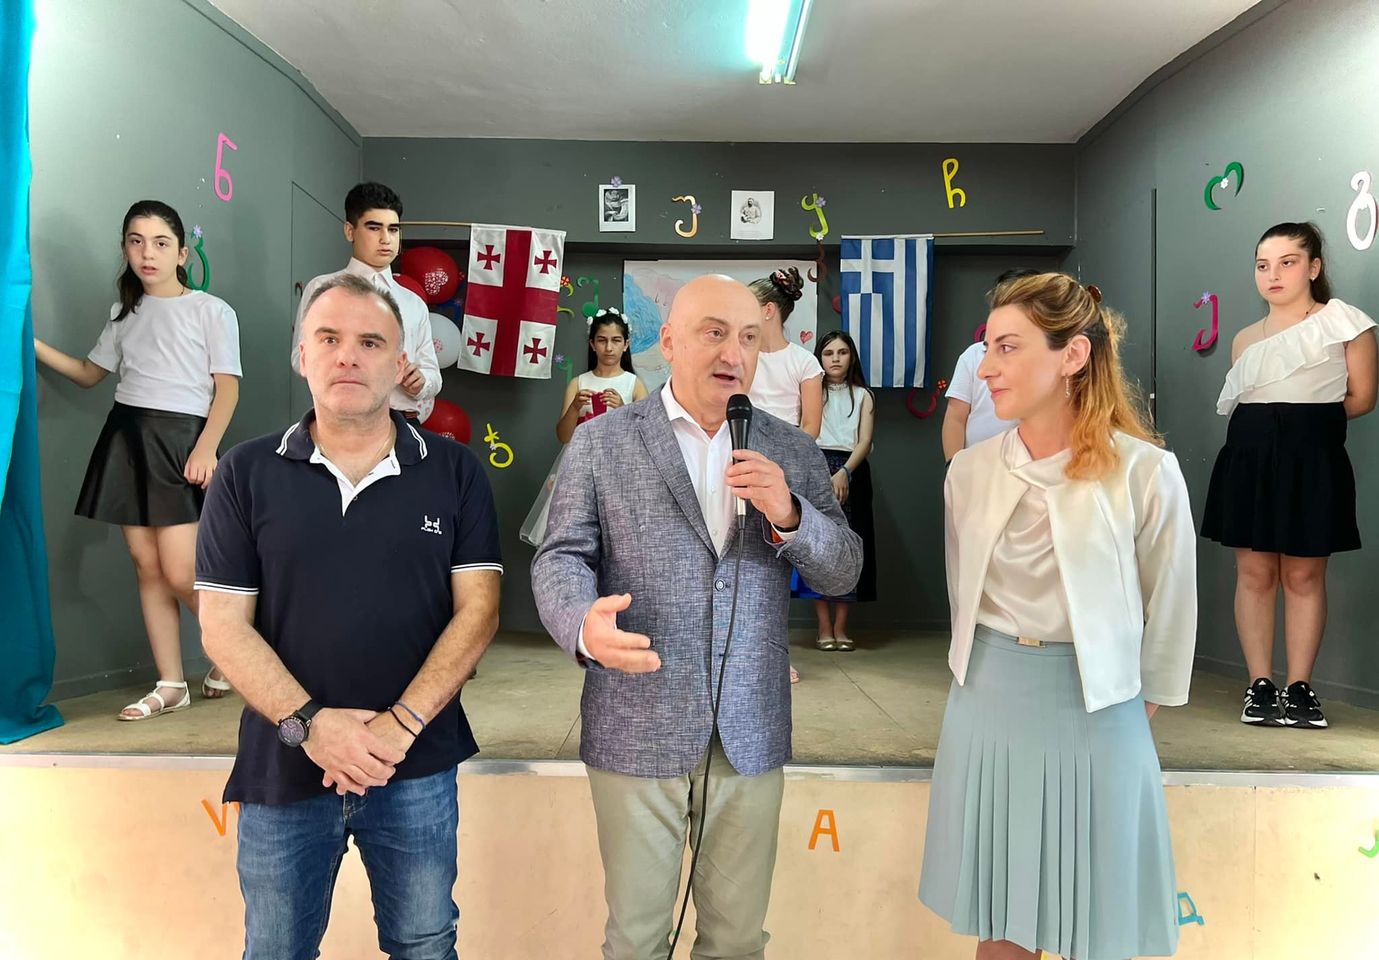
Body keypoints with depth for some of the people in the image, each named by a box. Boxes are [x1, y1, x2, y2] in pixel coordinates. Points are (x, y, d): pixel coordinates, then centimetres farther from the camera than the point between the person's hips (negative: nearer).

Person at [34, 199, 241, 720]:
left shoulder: (212, 310, -2)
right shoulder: (124, 313, 15)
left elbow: (227, 387, -6)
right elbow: (88, 373, 25)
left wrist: (206, 448, -16)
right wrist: (31, 343, 11)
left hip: (180, 439, -6)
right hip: (125, 437, 6)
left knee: (181, 572, -11)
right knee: (146, 565, 5)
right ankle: (171, 684, 12)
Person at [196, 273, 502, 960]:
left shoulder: (454, 472, -1)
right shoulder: (246, 474, 0)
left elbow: (477, 608, -5)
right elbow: (224, 625, -3)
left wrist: (401, 725, -15)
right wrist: (308, 723, -16)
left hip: (417, 768, 0)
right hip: (282, 770, 1)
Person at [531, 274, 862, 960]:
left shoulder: (791, 452, 6)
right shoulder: (600, 442, 0)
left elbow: (843, 572, 5)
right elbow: (561, 556, -3)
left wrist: (788, 515, -16)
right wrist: (584, 623, -26)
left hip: (751, 735, 2)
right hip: (638, 732, -2)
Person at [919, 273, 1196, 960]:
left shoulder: (1146, 472, -12)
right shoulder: (969, 470, -1)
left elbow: (1169, 609, -2)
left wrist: (1147, 702, 7)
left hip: (1097, 710, -3)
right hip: (987, 702, 3)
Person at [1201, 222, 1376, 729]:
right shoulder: (1245, 339, 14)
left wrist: (1308, 416, -2)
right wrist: (1277, 418, 3)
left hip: (1311, 459, -3)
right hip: (1250, 457, 4)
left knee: (1304, 576, 2)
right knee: (1254, 573, 2)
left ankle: (1299, 687, 10)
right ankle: (1260, 685, 8)